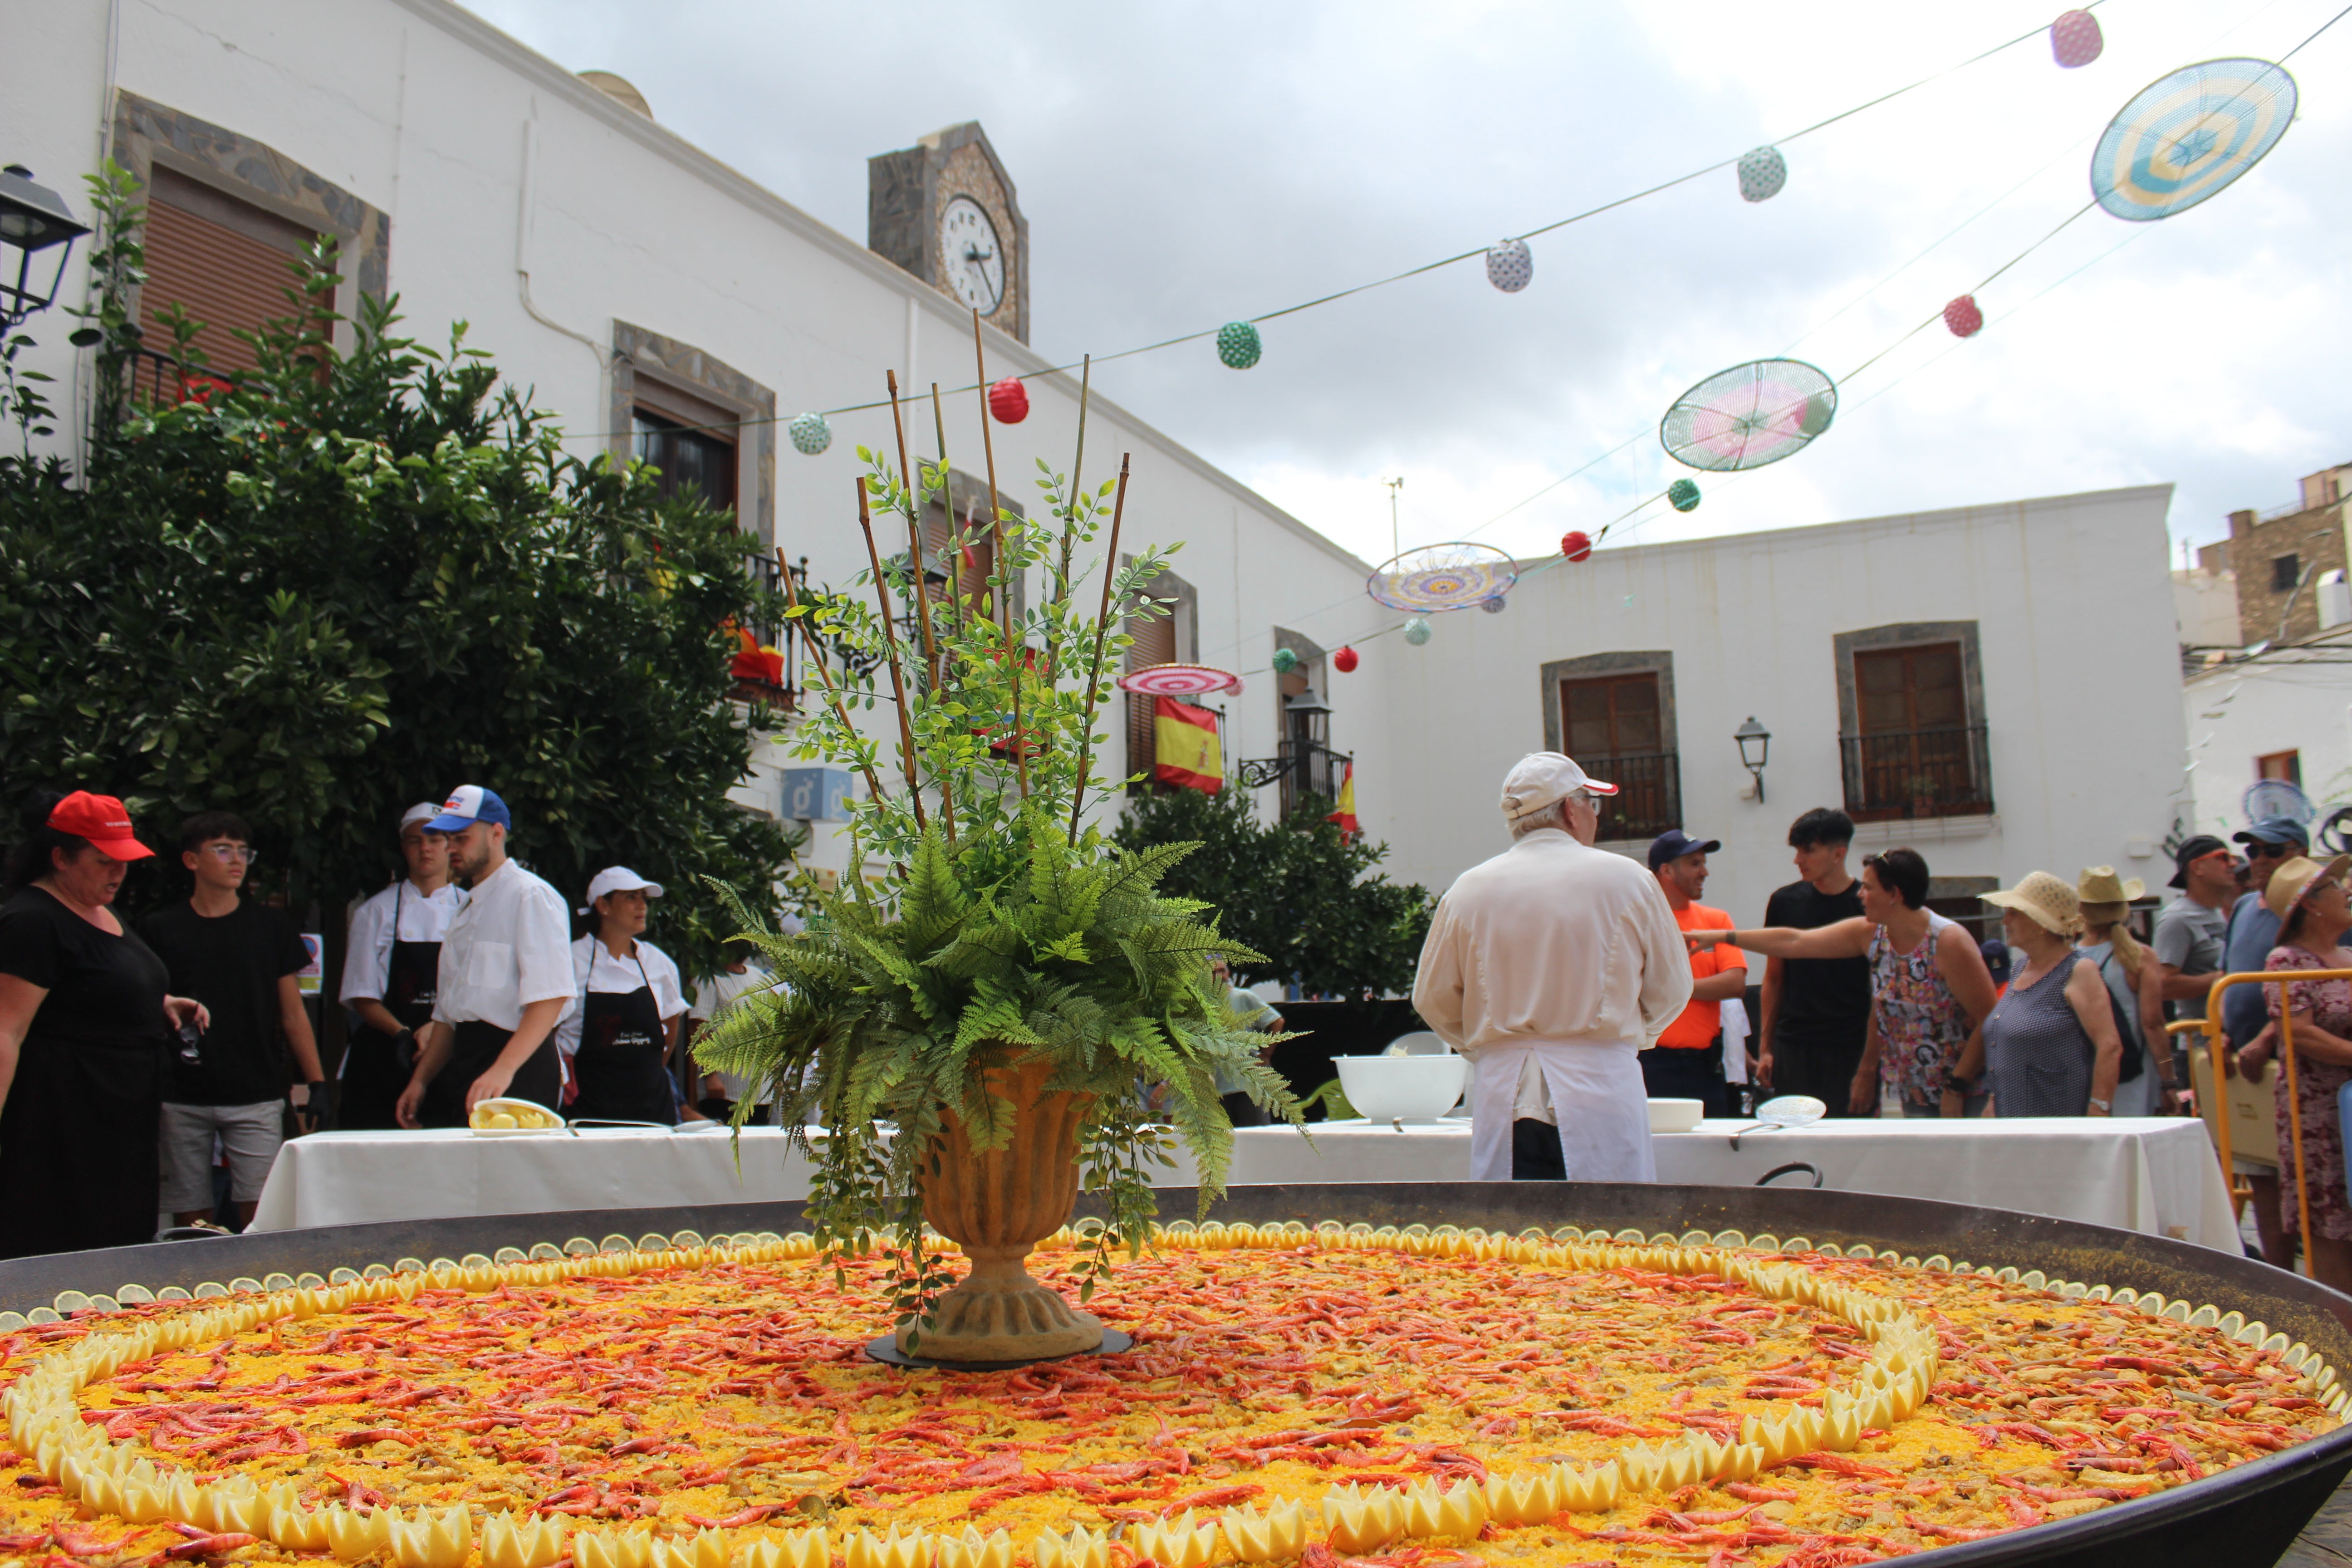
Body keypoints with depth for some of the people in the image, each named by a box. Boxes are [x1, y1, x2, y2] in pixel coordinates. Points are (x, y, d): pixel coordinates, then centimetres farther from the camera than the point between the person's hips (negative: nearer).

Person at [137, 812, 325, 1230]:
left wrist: (316, 1085, 3)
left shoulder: (271, 926, 9)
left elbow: (293, 1013, 9)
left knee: (261, 1217, -7)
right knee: (192, 1220, 3)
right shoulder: (159, 930, 7)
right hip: (182, 1100, 0)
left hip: (257, 1098, 0)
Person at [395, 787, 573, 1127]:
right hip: (463, 1069, 8)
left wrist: (503, 1069, -25)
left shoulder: (531, 896, -8)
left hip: (519, 1073, -8)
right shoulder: (466, 912, 21)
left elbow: (552, 997, -19)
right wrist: (420, 1080, 15)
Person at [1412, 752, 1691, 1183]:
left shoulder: (1469, 890, 2)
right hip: (1598, 1083, -2)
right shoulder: (1626, 880, -1)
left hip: (1503, 1090, 2)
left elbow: (1432, 999, 8)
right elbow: (1672, 990, 7)